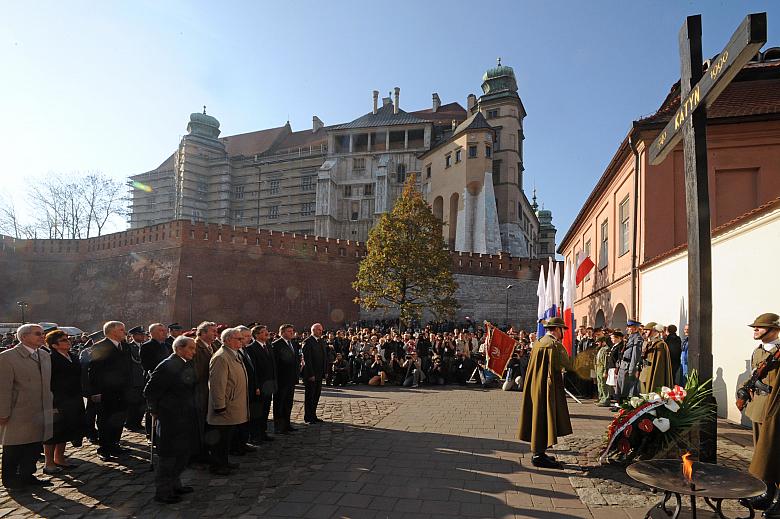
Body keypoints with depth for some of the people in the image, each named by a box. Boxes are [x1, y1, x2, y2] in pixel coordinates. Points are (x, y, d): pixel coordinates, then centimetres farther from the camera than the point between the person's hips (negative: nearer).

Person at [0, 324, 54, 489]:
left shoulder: (44, 356, 8)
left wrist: (50, 407, 12)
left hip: (41, 414, 6)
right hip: (18, 416, -6)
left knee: (34, 448, 15)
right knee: (13, 450, 11)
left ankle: (27, 476, 30)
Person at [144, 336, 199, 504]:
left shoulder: (188, 365, 8)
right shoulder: (167, 366, -19)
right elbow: (150, 391, -16)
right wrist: (156, 411, -8)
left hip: (186, 417, 9)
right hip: (171, 419, -9)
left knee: (183, 452, 17)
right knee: (169, 455, 1)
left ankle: (174, 485, 32)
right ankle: (162, 492, 15)